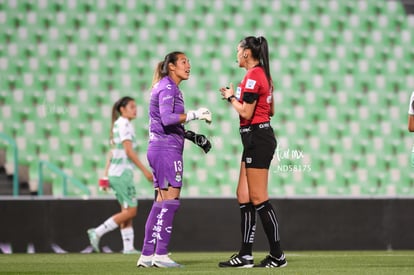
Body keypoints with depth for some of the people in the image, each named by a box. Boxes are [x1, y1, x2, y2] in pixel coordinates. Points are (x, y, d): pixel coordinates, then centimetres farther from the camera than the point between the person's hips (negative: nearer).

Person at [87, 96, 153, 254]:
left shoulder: (118, 124, 16)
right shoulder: (124, 124, -12)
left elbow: (112, 152, 19)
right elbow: (129, 151, -19)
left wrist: (106, 174, 20)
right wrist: (145, 170, -18)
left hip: (116, 173, 9)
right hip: (122, 172, -9)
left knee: (127, 211, 8)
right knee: (131, 211, -7)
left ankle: (128, 247, 6)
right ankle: (97, 232, -8)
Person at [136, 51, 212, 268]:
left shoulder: (171, 88, 20)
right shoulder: (167, 88, -10)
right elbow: (167, 118, -25)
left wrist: (195, 137, 19)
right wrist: (195, 115, -23)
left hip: (161, 150, 10)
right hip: (167, 149, -10)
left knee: (161, 203, 9)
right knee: (170, 200, -9)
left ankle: (147, 255, 9)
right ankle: (160, 254, -10)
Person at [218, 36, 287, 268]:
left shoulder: (253, 76, -15)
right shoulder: (264, 75, 15)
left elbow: (246, 112, -19)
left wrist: (231, 97, -2)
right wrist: (238, 97, 17)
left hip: (257, 138, -10)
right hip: (259, 137, 10)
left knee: (258, 199, -6)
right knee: (244, 195, 10)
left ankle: (278, 256, -2)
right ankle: (245, 255, 10)